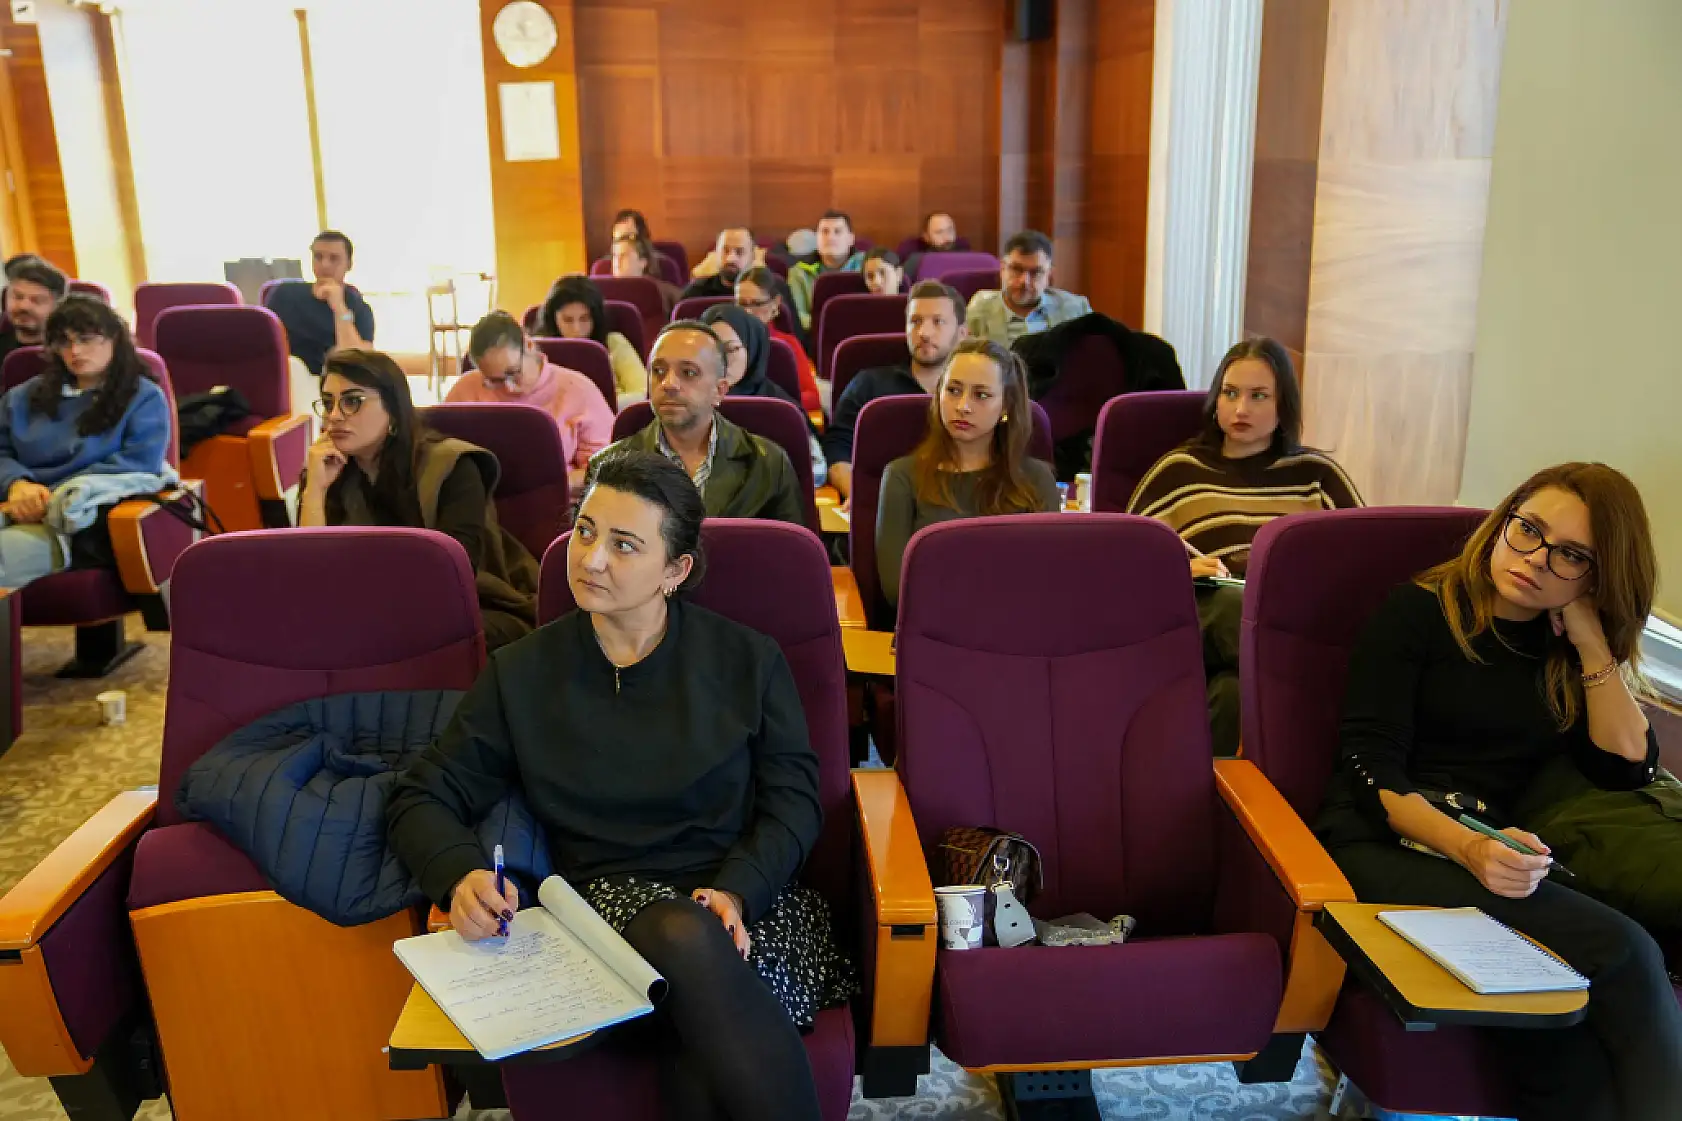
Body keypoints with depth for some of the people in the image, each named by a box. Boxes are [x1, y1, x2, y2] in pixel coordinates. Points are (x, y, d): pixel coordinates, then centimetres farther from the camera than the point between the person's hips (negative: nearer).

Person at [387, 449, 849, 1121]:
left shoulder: (746, 660, 5)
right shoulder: (522, 675, 7)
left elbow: (794, 800, 3)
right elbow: (422, 797, 8)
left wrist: (736, 892, -16)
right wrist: (461, 876, -15)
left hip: (745, 899, 0)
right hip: (610, 905, 1)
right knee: (686, 939, -37)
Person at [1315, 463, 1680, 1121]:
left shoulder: (1569, 653, 18)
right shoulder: (1416, 612, 2)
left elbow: (1625, 768, 6)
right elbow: (1371, 767, -7)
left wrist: (1592, 641, 2)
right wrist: (1467, 847, -24)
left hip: (1491, 857, 4)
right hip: (1378, 849, -4)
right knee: (1619, 952, -29)